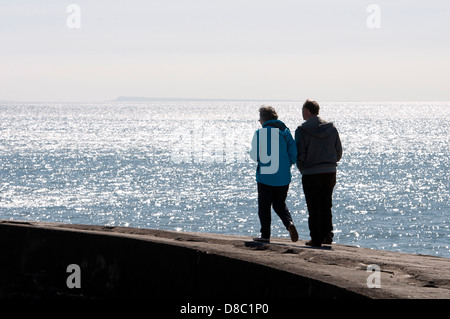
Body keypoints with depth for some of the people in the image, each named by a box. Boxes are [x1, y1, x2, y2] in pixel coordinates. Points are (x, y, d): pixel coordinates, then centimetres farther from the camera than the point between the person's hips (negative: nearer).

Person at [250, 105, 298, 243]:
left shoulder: (259, 133, -7)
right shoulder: (285, 132, 3)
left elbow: (254, 156, -7)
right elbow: (293, 154, 0)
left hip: (265, 175, -4)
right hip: (283, 177, 4)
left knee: (264, 206, 7)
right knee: (280, 204, 17)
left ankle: (265, 235, 7)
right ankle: (289, 223, -9)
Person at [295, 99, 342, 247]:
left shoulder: (302, 130, -9)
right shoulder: (331, 128, 5)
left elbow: (300, 154, -10)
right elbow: (339, 152, 7)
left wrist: (302, 169, 8)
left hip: (311, 174, -4)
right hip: (330, 173, 4)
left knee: (314, 209, 2)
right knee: (326, 207, 16)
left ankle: (316, 239, 2)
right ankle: (327, 236, 12)